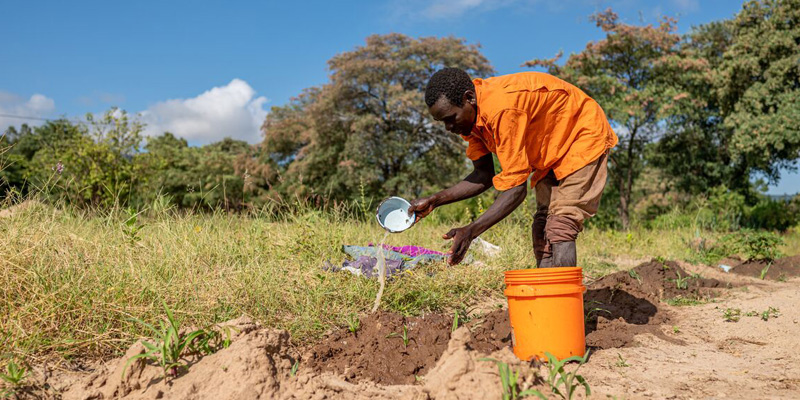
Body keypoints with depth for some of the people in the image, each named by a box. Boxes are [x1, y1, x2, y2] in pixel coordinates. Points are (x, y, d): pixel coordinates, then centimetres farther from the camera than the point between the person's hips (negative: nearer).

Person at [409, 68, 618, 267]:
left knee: (561, 226, -20)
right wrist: (434, 201, -12)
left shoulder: (502, 109, -37)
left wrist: (470, 231, -39)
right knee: (542, 227, 5)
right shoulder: (471, 116, -9)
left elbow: (516, 188, -36)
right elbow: (484, 175, -3)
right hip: (552, 149, 9)